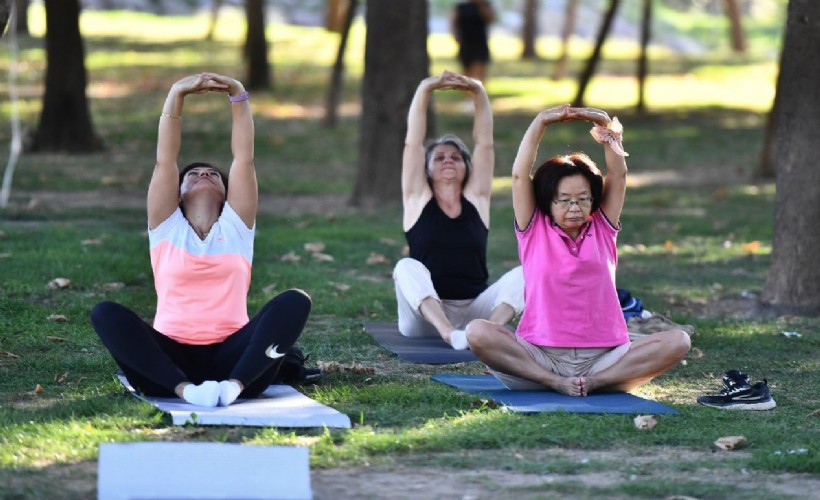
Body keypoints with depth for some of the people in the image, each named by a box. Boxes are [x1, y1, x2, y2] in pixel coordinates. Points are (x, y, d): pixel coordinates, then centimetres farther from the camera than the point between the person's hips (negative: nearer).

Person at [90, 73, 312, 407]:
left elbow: (244, 158, 9)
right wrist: (176, 95, -4)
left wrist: (238, 97, -1)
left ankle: (235, 384, -38)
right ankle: (184, 388, -41)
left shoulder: (236, 226, 17)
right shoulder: (167, 226, 15)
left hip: (231, 358, 1)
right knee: (106, 314, -26)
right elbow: (164, 160, 6)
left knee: (295, 301, -23)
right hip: (172, 357, 0)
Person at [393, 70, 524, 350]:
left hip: (475, 311, 2)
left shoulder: (476, 198, 12)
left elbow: (484, 143, 4)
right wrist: (425, 90, -13)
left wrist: (478, 93, -9)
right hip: (424, 318, -2)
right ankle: (450, 335, -52)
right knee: (407, 267, -31)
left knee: (523, 273, -23)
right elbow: (413, 143, -2)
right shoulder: (418, 199, 8)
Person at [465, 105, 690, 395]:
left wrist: (606, 126, -6)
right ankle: (554, 382, -30)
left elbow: (618, 174, 7)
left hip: (602, 358, 2)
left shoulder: (602, 229, 14)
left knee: (677, 342, -23)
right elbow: (520, 175, 1)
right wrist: (541, 123, -4)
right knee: (477, 333, -29)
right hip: (540, 356, -2)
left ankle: (595, 381, -28)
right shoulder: (534, 230, 10)